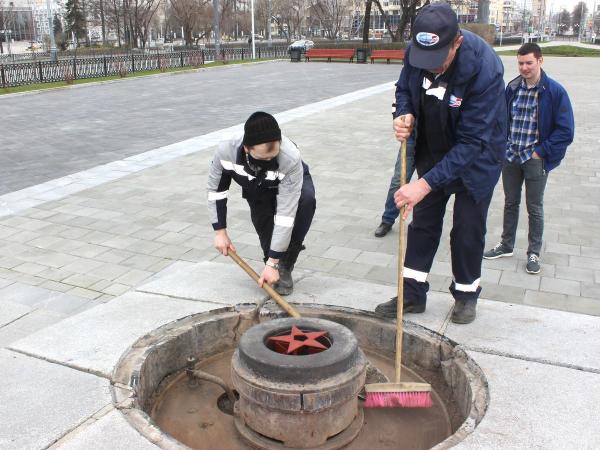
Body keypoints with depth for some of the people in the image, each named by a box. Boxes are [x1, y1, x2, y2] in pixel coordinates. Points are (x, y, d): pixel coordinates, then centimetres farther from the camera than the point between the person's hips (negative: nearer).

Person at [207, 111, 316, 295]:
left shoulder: (291, 158, -43)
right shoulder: (226, 151, -36)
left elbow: (286, 214, -40)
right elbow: (215, 189, -15)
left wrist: (273, 262, -36)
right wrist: (220, 231, -15)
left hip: (291, 183, -2)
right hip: (257, 189, 2)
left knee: (307, 200, -34)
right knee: (263, 226, -23)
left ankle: (284, 268, -19)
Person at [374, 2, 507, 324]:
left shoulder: (485, 69, -34)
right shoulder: (415, 52, -18)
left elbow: (473, 142, -34)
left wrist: (426, 184, -38)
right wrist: (404, 115, -21)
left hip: (475, 157, -4)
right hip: (432, 151, 5)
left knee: (467, 230, 4)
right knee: (422, 222, 9)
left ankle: (466, 294, 26)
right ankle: (412, 293, 21)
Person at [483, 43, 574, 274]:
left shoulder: (554, 91, -12)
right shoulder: (512, 88, 1)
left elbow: (565, 131, -10)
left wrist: (541, 151, -12)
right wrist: (503, 145, 4)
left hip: (535, 160, -4)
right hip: (510, 157, 4)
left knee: (534, 208, 7)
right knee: (510, 203, 17)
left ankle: (534, 253, 22)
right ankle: (506, 245, 33)